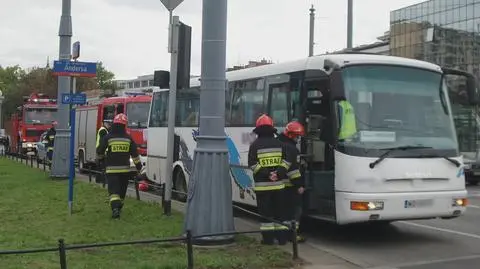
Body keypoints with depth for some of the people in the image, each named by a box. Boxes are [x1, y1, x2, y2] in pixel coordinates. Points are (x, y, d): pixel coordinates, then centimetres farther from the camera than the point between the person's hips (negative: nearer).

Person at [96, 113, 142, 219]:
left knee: (113, 190, -5)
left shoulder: (107, 138, -7)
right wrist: (138, 167, 12)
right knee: (122, 190, 18)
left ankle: (115, 209, -25)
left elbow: (99, 152, -2)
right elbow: (135, 154, 2)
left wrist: (101, 157, 21)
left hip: (111, 169, -2)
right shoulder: (128, 138, 0)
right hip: (125, 169, 2)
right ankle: (119, 207, 33)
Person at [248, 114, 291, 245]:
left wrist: (266, 174, -12)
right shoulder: (279, 144, 7)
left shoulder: (255, 145, -4)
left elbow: (253, 164, -11)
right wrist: (279, 172, -7)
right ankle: (282, 237, 14)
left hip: (262, 185, -3)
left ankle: (268, 238, 4)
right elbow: (286, 161, 1)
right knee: (279, 211, 11)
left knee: (265, 212, 2)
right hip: (278, 184, 3)